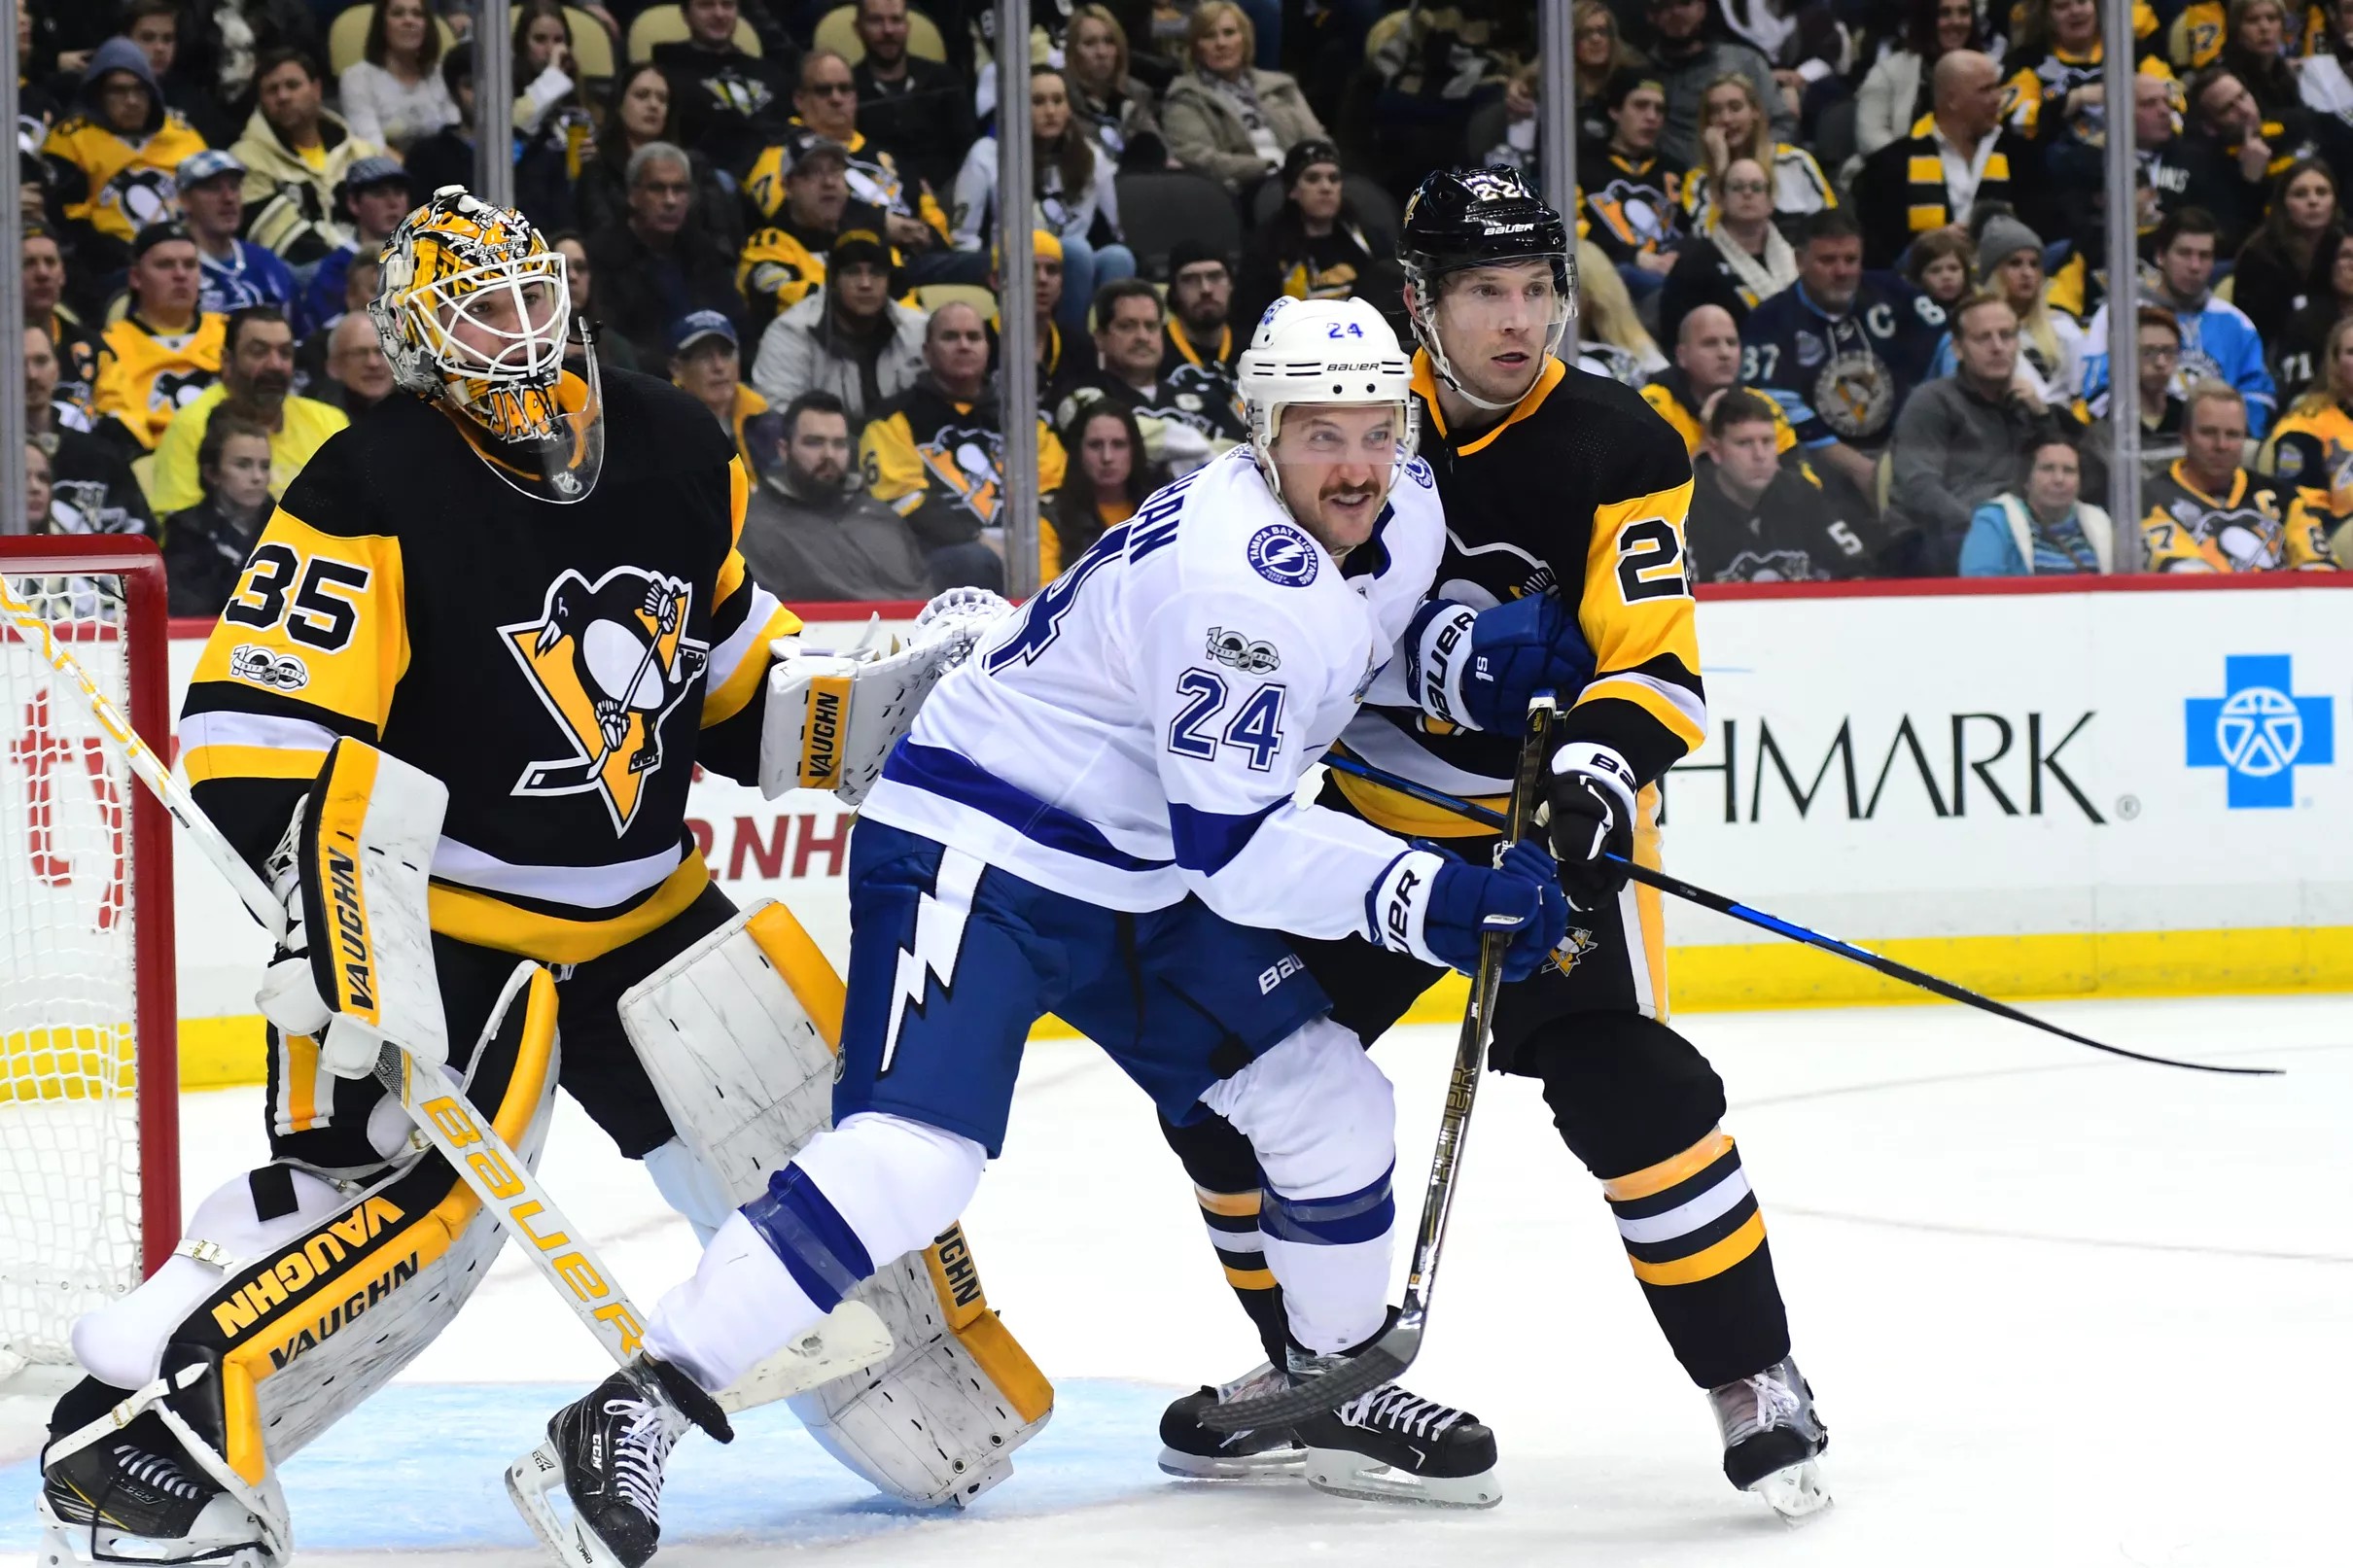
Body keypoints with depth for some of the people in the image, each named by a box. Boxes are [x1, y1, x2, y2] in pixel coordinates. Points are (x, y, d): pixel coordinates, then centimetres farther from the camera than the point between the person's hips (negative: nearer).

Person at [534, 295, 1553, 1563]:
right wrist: (1422, 894, -30)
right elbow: (1234, 849, -26)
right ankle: (631, 1413, -24)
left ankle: (1339, 1385, 29)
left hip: (1140, 872, 9)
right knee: (912, 1153, -24)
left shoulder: (1401, 521, 1)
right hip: (974, 850, -9)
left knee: (1329, 1104, 7)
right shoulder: (1243, 584, -27)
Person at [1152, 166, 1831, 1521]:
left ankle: (1755, 1376, -13)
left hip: (1549, 815, -5)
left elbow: (1655, 667, -19)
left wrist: (1597, 770, -36)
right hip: (1374, 810, 5)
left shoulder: (1616, 448, -14)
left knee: (1622, 1085, -24)